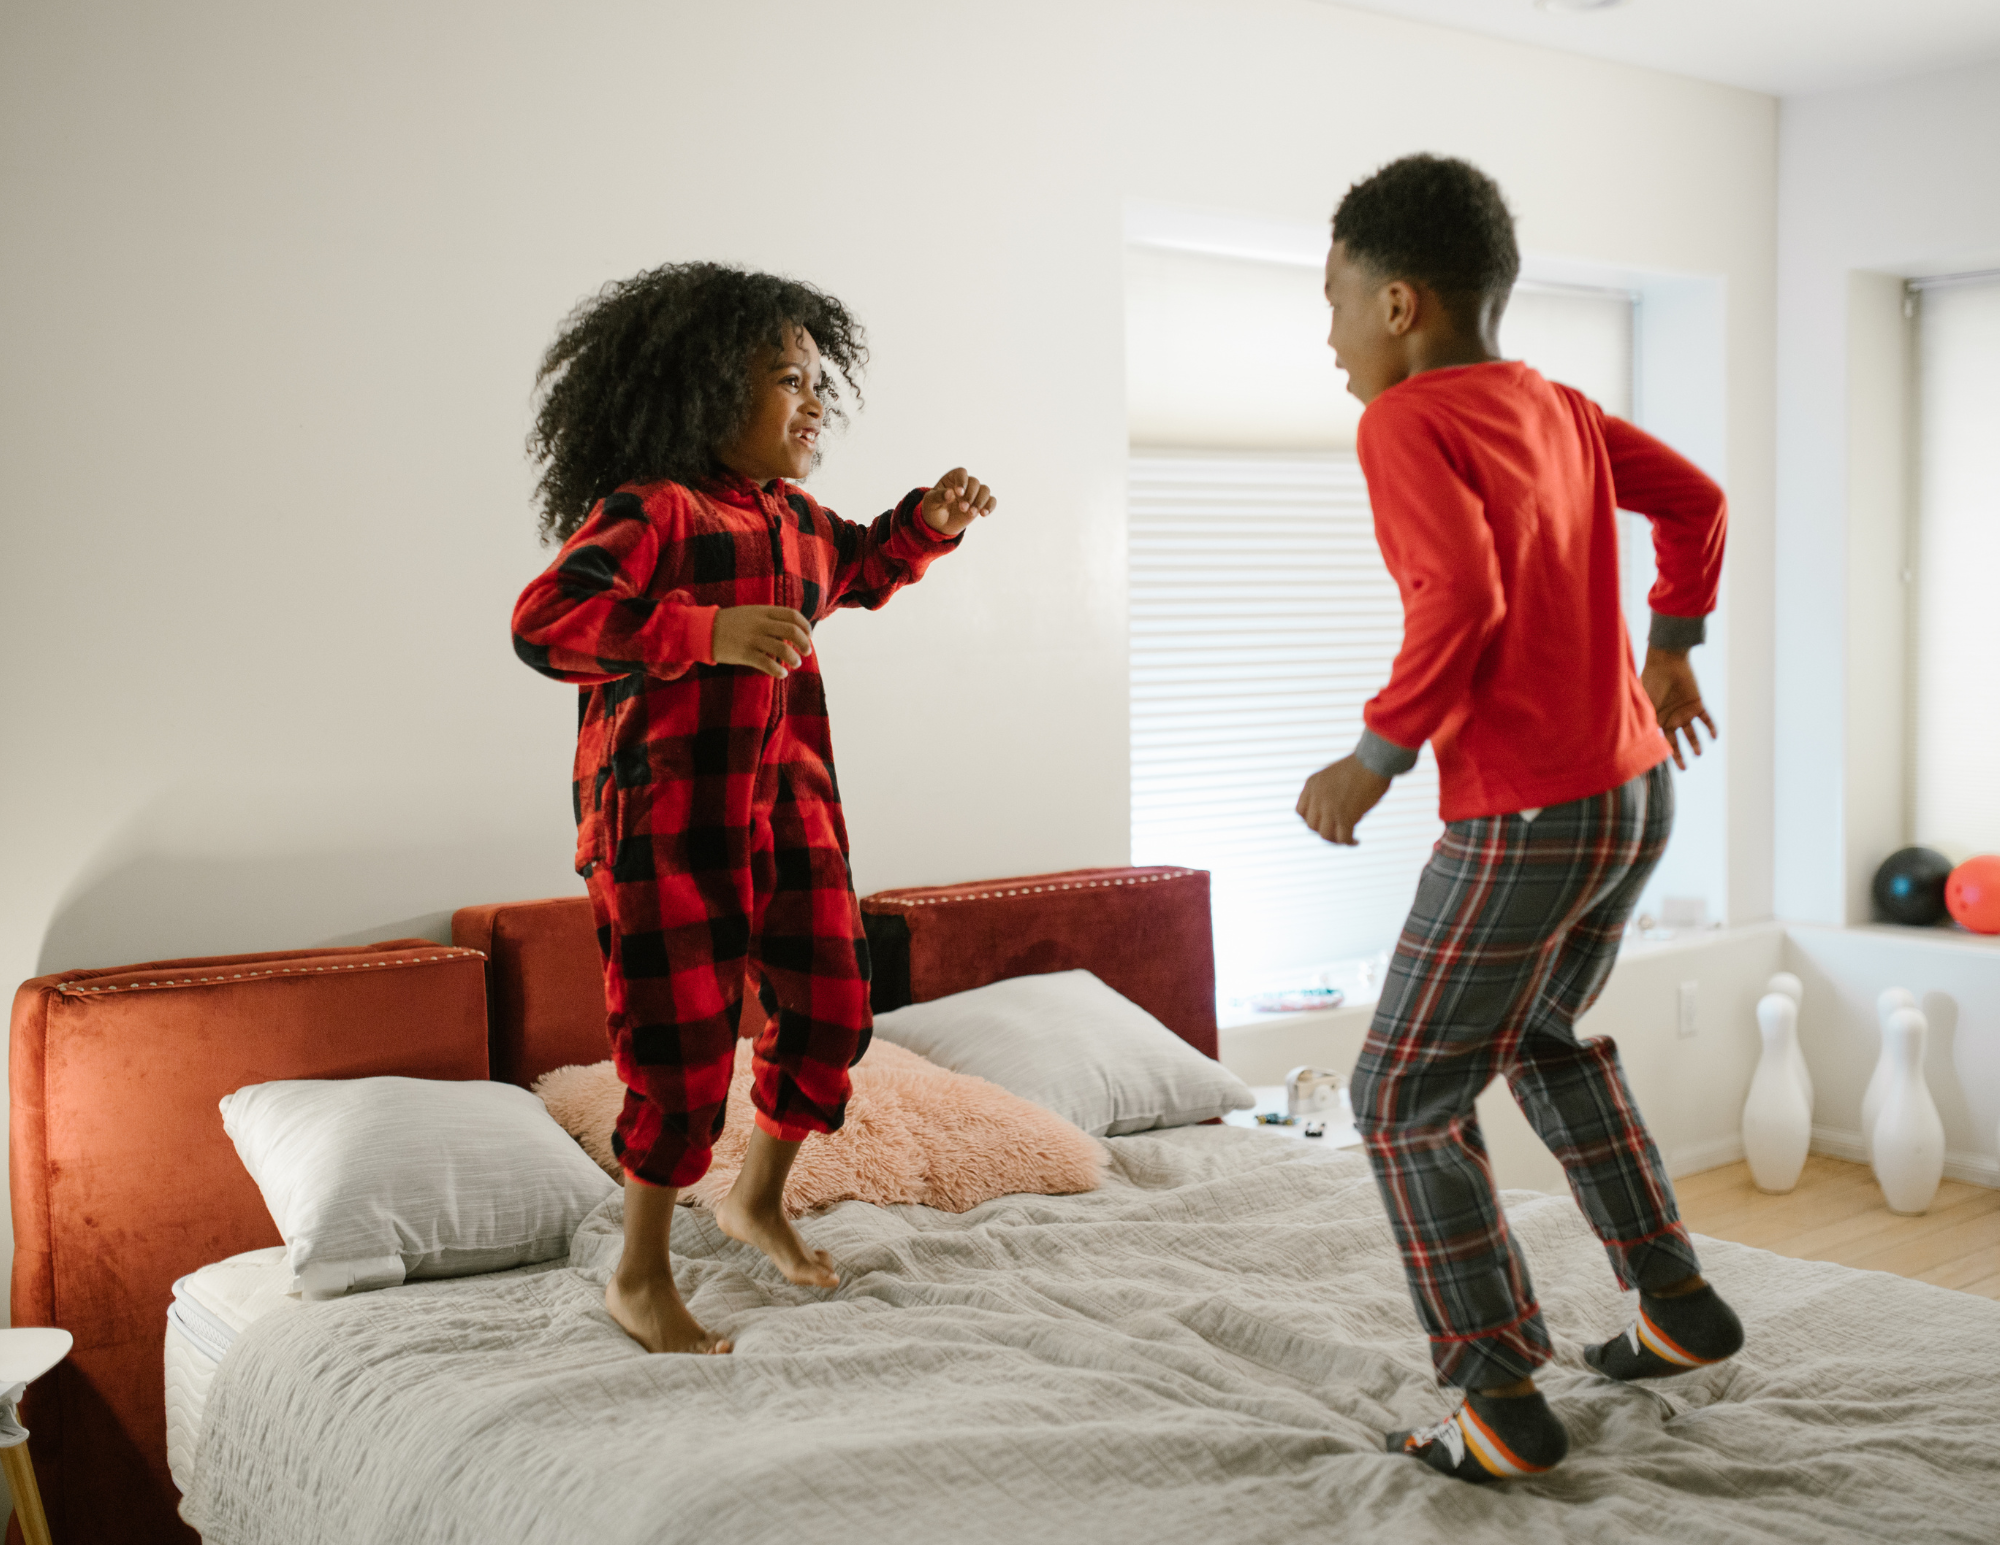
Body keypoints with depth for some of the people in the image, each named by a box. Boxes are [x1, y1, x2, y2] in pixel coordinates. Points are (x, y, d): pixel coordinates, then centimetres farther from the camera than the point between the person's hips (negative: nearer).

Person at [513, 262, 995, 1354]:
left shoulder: (795, 519, 12)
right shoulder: (646, 512, -14)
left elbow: (860, 569, 34)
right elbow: (545, 621, -26)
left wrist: (928, 521, 15)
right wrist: (705, 633, -33)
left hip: (788, 807, 8)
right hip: (668, 818, -8)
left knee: (830, 1009, 12)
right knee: (685, 1046, -2)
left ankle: (758, 1200, 38)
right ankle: (640, 1279, 18)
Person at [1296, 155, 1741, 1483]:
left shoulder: (1406, 422, -14)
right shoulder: (1554, 404, 10)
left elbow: (1461, 604, -25)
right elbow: (1696, 501, 21)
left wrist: (1372, 763, -15)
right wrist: (1673, 651, 31)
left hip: (1525, 814, -9)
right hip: (1638, 788, 9)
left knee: (1406, 1099, 5)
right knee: (1545, 1033, 29)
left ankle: (1504, 1403, 7)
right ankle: (1679, 1302, 33)